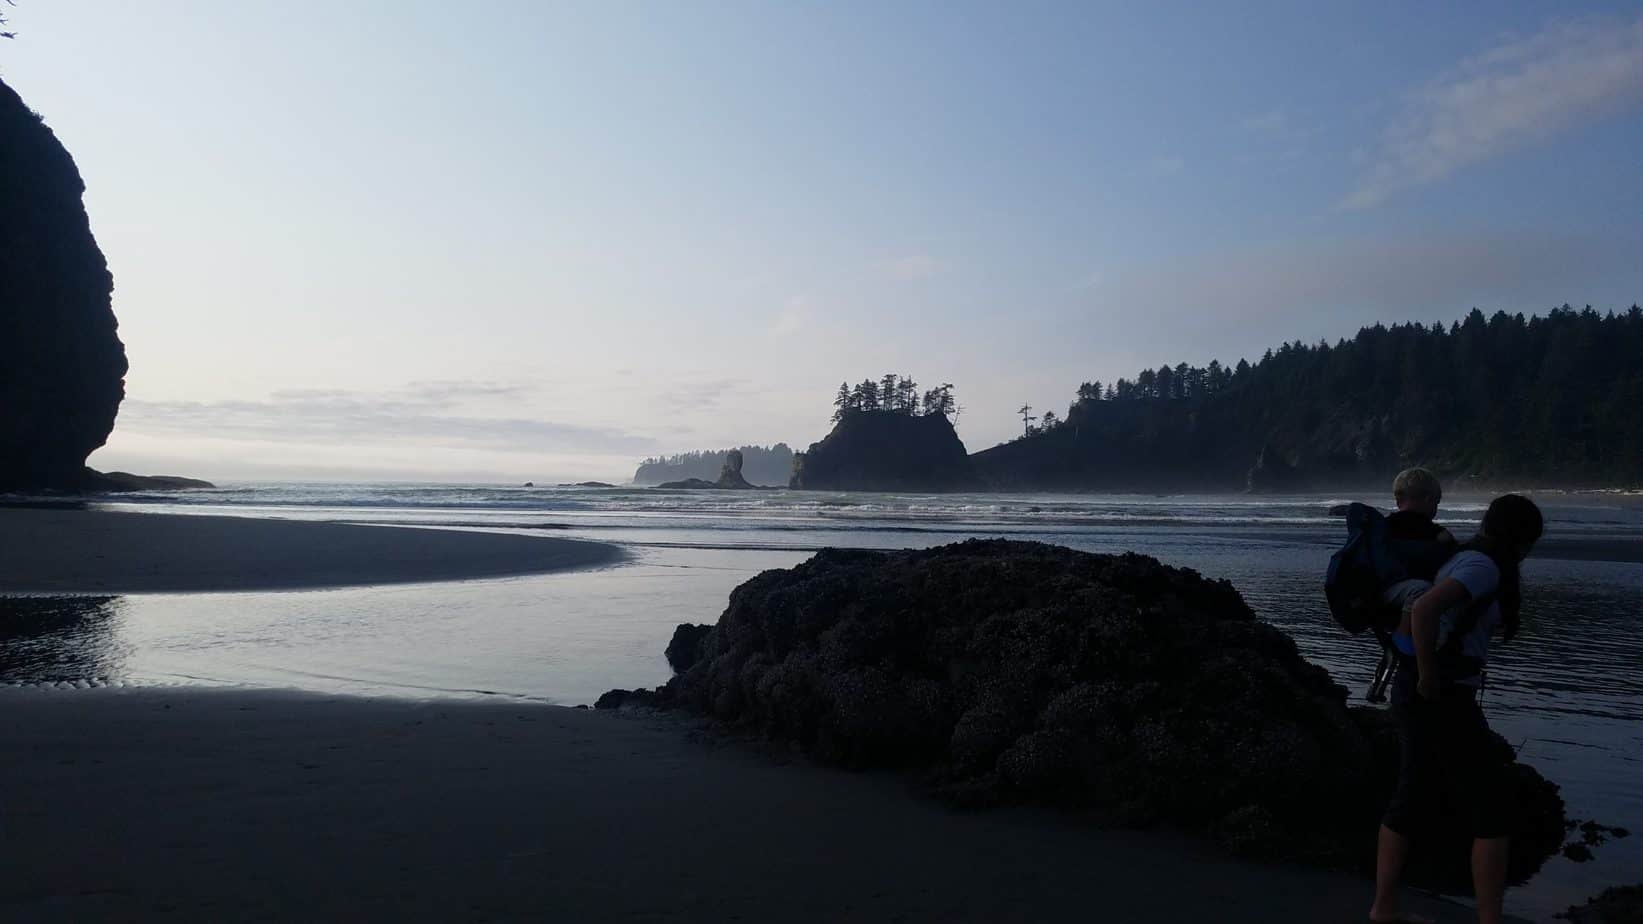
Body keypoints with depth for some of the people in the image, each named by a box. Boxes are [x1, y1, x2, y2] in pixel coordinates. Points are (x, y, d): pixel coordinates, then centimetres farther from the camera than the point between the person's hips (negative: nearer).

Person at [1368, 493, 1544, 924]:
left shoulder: (1467, 560, 13)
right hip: (1441, 699, -10)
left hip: (1423, 694, 10)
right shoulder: (1483, 568, -16)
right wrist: (1429, 679, -24)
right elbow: (1424, 609, -33)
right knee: (1493, 808, -1)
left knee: (1415, 799, 16)